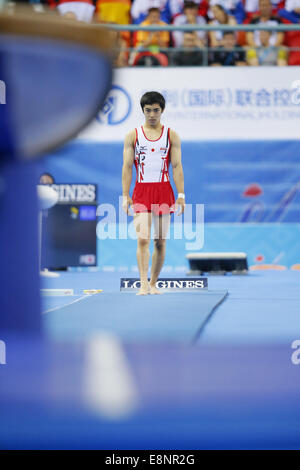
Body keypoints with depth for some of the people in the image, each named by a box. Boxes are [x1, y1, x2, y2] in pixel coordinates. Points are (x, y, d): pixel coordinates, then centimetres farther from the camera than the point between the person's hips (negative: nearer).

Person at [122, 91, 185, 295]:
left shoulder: (172, 135, 7)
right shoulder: (133, 136, 6)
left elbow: (177, 166, 4)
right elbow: (127, 167, 4)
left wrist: (181, 195, -5)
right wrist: (125, 196, -4)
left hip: (164, 190, 1)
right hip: (141, 191, -1)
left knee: (160, 241, 4)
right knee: (143, 239, -13)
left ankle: (153, 283, 15)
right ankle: (144, 284, -17)